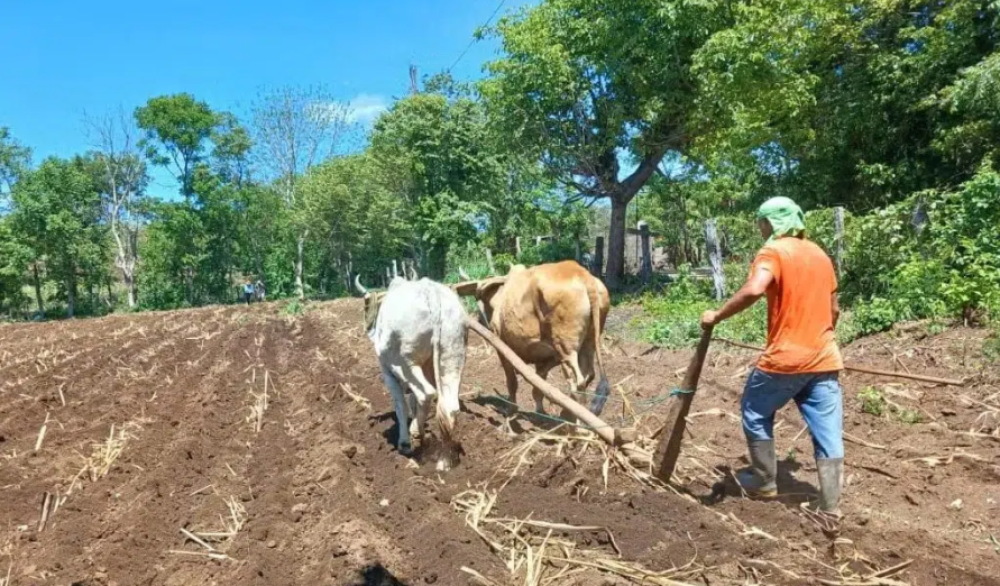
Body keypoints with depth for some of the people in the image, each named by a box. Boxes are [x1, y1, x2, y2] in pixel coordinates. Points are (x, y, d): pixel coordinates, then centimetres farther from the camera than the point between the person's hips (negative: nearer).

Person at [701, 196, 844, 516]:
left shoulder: (773, 252, -9)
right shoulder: (820, 254, 14)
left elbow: (754, 290, -29)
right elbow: (834, 309, 21)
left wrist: (717, 316, -19)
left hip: (785, 358, -6)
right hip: (825, 359, 6)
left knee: (755, 413, 16)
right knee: (828, 433, 7)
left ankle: (764, 482, 24)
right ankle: (830, 505, 10)